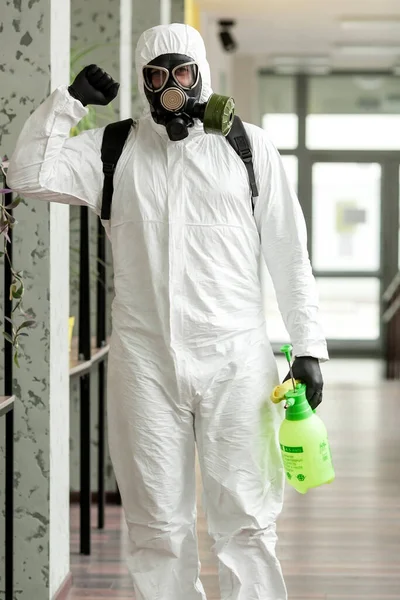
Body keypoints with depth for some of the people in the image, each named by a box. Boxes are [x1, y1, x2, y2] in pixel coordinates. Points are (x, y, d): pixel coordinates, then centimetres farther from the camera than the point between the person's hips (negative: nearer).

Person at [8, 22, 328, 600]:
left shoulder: (249, 147, 6)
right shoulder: (114, 151, 10)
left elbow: (288, 255, 7)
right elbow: (29, 176, -1)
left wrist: (307, 347, 3)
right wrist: (70, 99, -1)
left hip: (235, 358, -1)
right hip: (145, 360, 1)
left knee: (245, 520, 0)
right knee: (157, 524, 6)